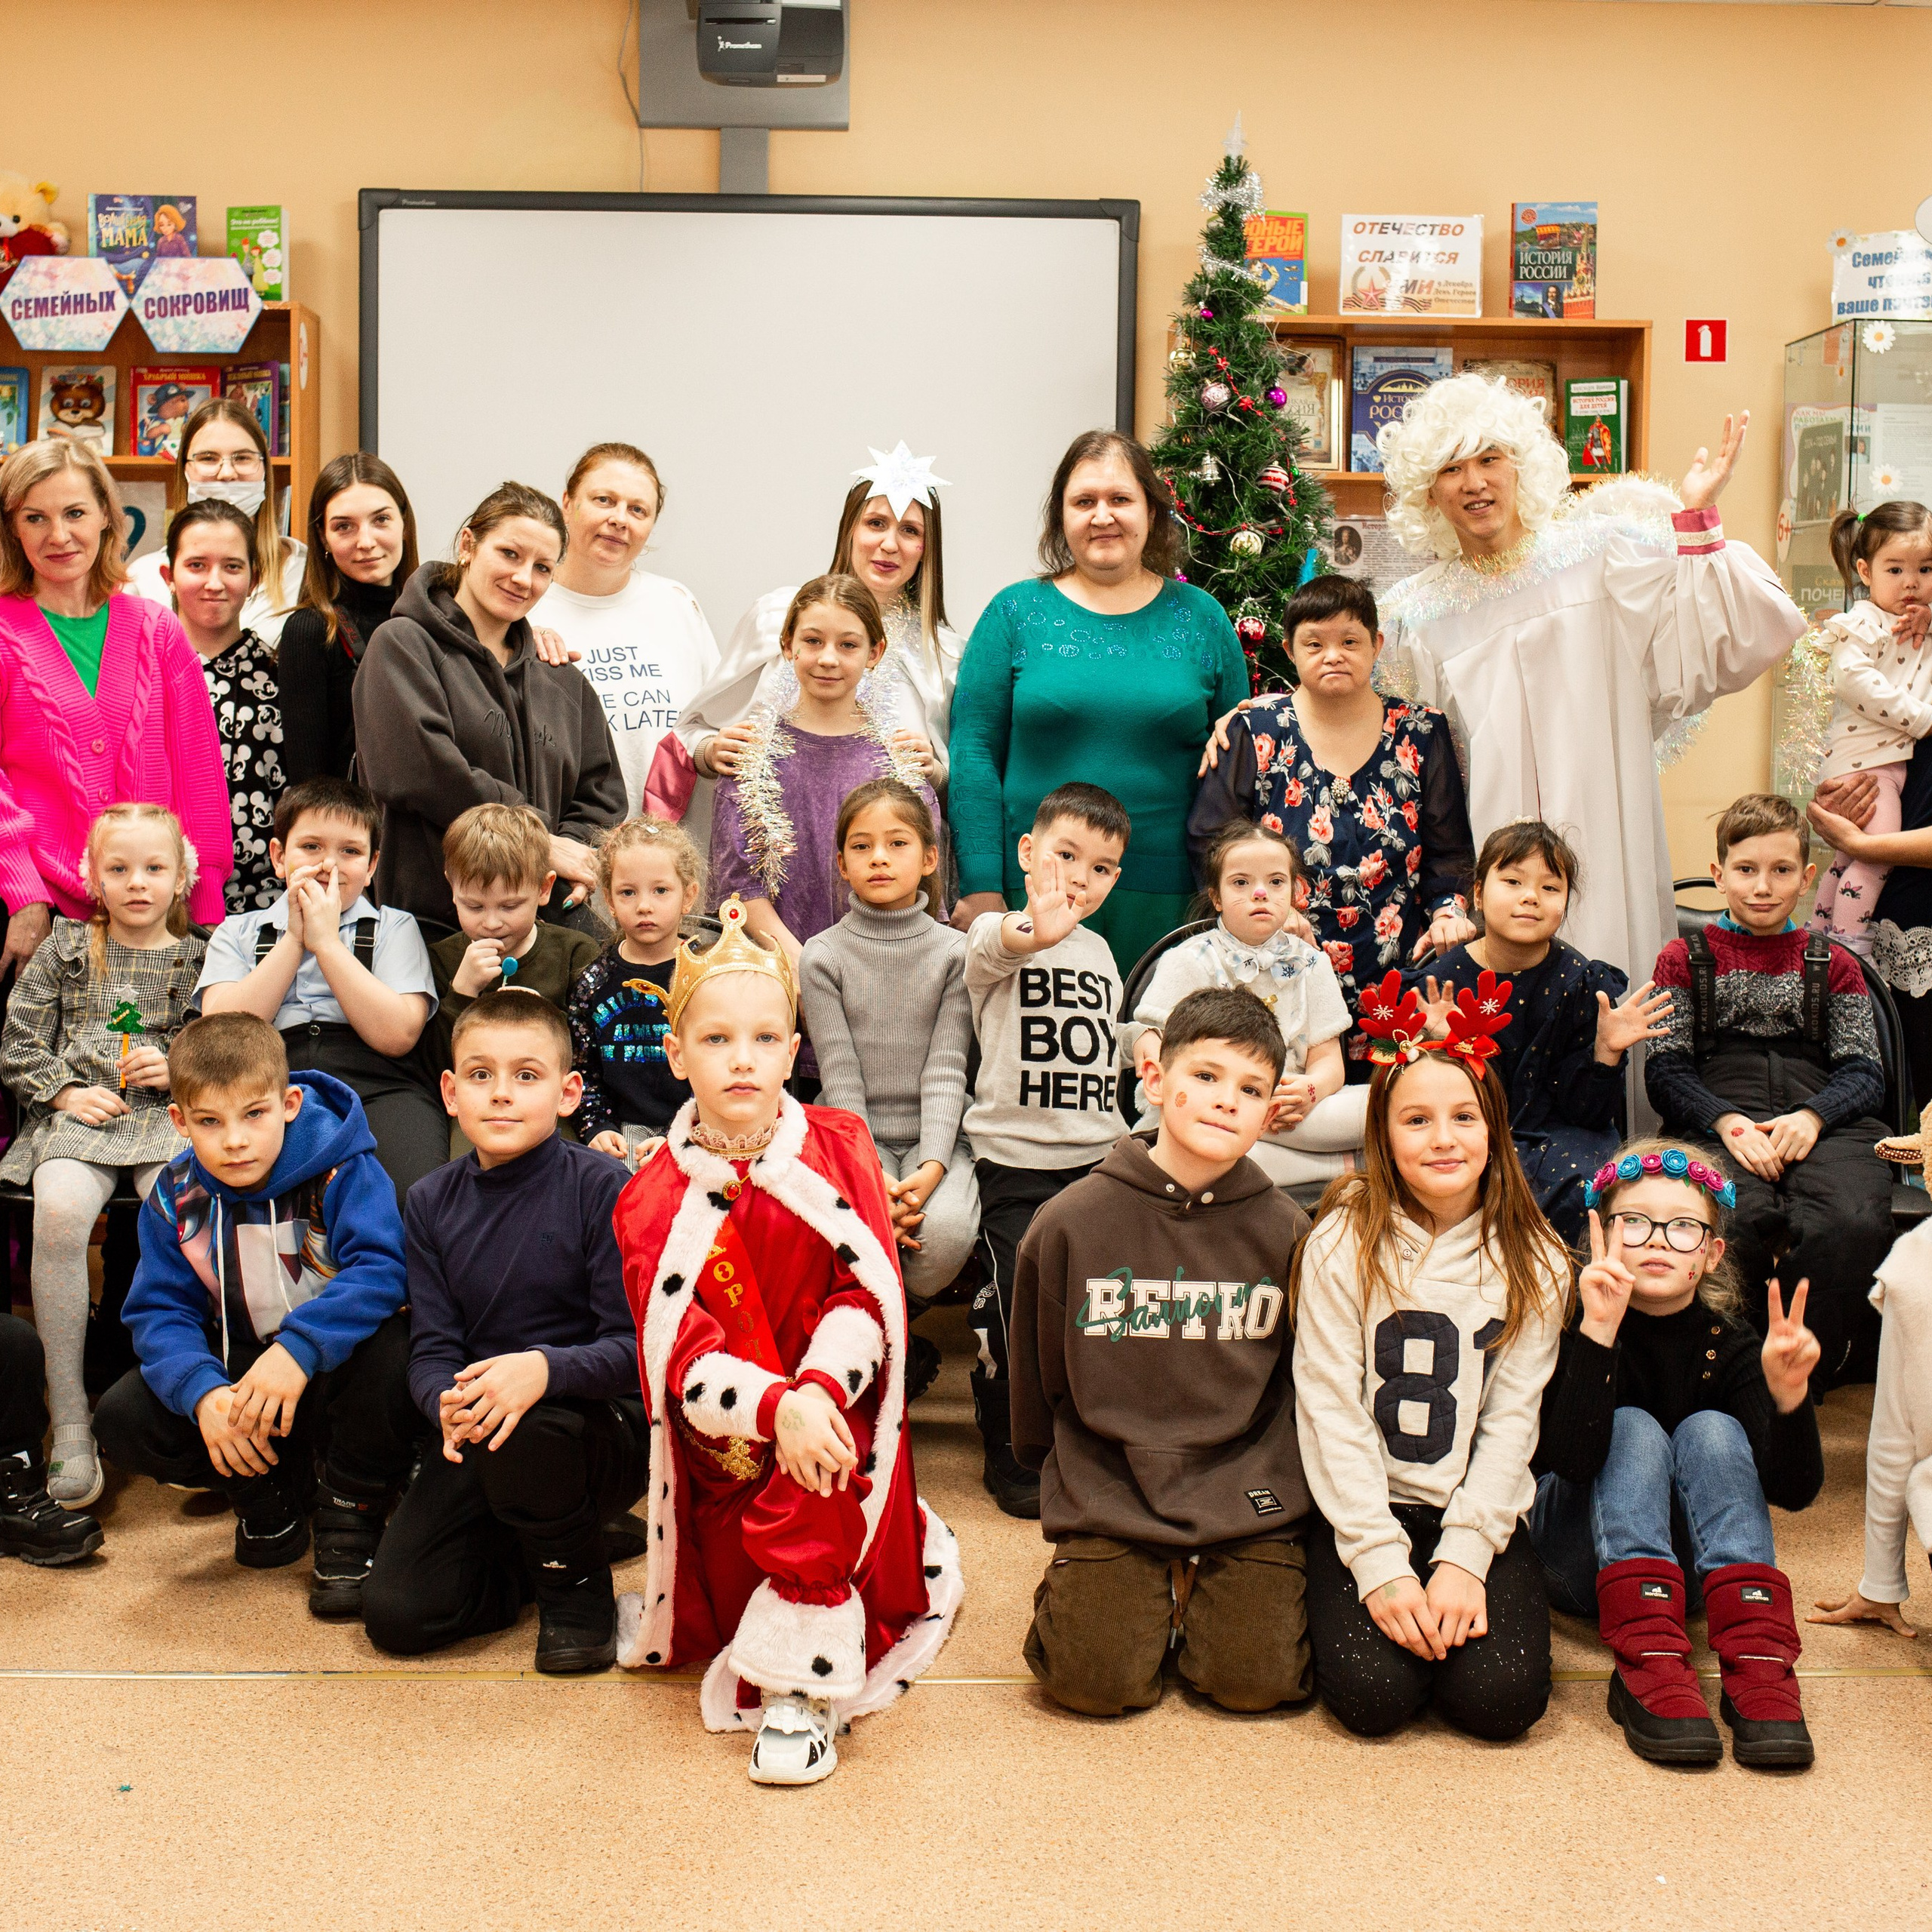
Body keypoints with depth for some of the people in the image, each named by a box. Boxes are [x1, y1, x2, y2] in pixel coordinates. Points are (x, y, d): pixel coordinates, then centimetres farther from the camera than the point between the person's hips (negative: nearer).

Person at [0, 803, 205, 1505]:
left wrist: (181, 1069, -6)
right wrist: (65, 1091, -3)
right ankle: (70, 1423, -25)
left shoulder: (203, 959, 12)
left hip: (172, 1113, 0)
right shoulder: (64, 949, 14)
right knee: (59, 1210, -32)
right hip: (76, 1115, 0)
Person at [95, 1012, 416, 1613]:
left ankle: (350, 1518, -11)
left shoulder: (341, 1168, -18)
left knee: (389, 1349, -37)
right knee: (124, 1421, -18)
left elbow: (382, 1267, -31)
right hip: (241, 1370, 4)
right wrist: (204, 1392, -29)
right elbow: (159, 1311, -9)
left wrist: (300, 1349, -44)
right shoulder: (176, 1196, -5)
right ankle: (270, 1493, 9)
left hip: (336, 1367, -4)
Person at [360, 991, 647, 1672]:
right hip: (482, 1437, 4)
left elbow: (635, 1345, -16)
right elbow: (432, 1348, -1)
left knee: (522, 1429, -38)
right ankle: (551, 1548, 18)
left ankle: (580, 1589, -7)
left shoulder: (601, 1187, -12)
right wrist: (448, 1403, -25)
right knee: (395, 1613, -11)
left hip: (608, 1423, -4)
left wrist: (545, 1369, -36)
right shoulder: (432, 1202, 3)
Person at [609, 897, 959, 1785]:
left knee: (812, 1483, -32)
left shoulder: (838, 1151, -3)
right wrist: (774, 1406, -30)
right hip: (724, 1447, 2)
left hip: (832, 1413, -1)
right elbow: (682, 1358, -12)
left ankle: (801, 1687, -18)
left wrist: (818, 1389, -28)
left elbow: (870, 1294, -10)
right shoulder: (654, 1203, -5)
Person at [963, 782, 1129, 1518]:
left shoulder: (1099, 951, 14)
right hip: (1016, 1160, -5)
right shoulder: (996, 935, -6)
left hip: (1094, 1157, 5)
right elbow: (999, 945, -33)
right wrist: (1037, 932, -56)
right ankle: (1011, 1458, 13)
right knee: (1018, 1307, -5)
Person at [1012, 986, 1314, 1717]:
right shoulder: (1071, 1222, -5)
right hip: (1108, 1498, -1)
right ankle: (1079, 1586, 16)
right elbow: (1038, 1383, 8)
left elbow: (1306, 1383, 10)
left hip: (1249, 1502, 1)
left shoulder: (1285, 1233, -2)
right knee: (1096, 1681, -17)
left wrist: (1288, 1488, 9)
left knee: (1256, 1678, -15)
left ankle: (1200, 1591, 17)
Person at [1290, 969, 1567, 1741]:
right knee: (1373, 1693, -21)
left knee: (1500, 1698, -18)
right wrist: (1381, 1564, -16)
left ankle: (1452, 1602, 14)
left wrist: (1463, 1558, -13)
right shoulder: (1342, 1243, -6)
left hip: (1480, 1510, 2)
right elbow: (1330, 1413, -8)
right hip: (1360, 1507, -2)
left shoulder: (1534, 1263, 1)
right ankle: (1339, 1603, 12)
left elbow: (1511, 1419, -1)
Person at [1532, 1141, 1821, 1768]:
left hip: (1688, 1564, 2)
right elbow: (1572, 1462, -33)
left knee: (1713, 1432, -23)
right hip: (1578, 1564, -2)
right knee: (1633, 1430, -26)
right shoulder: (1572, 1324, -16)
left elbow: (1793, 1489, -20)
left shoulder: (1727, 1344, -8)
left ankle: (1757, 1661, -38)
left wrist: (1788, 1392, -39)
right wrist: (1599, 1331, -43)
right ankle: (1646, 1665, -42)